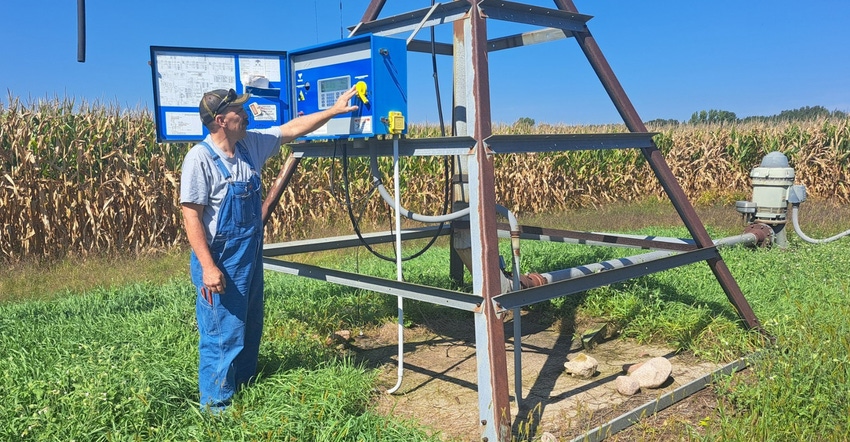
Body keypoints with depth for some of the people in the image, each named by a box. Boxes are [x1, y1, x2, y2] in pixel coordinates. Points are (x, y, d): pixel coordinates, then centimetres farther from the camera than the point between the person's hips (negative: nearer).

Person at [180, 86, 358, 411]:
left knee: (251, 330, 18)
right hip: (219, 262, -8)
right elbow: (191, 216, -19)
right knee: (222, 335, 1)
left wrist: (334, 110, 9)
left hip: (251, 257, 8)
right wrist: (208, 267, -23)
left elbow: (293, 128, 11)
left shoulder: (251, 144, 3)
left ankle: (245, 390, 35)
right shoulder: (200, 158, -17)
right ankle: (216, 405, 17)